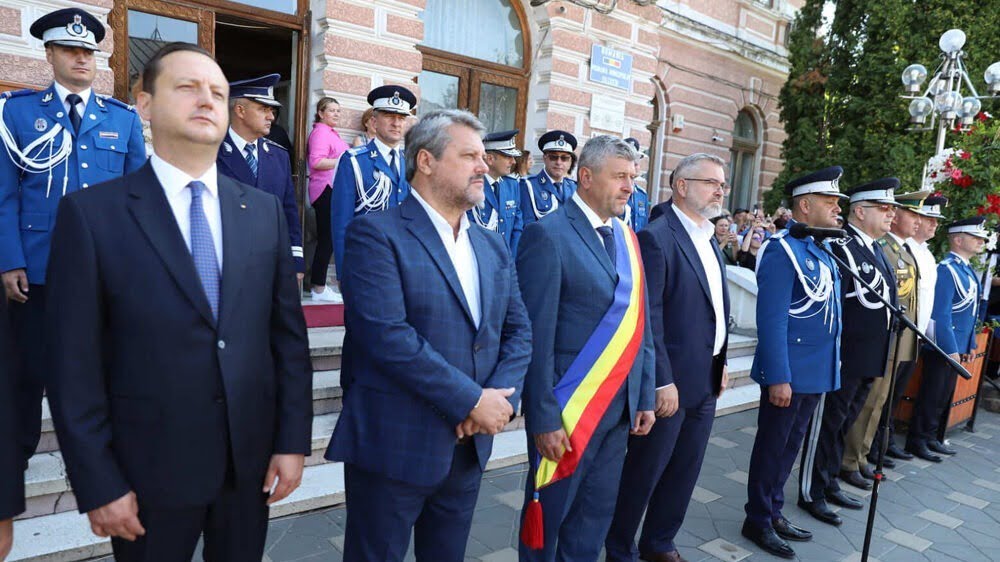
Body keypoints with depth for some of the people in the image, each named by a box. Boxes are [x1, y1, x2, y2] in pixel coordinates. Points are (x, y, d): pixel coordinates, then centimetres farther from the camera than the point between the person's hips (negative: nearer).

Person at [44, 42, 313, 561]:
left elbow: (289, 332, 1)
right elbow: (74, 364, -8)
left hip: (253, 457, 3)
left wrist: (293, 439, 0)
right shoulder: (92, 213, -8)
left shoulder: (264, 210, 1)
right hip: (150, 466, -2)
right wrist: (98, 484, -8)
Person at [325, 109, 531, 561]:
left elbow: (519, 332, 7)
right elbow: (386, 335, -22)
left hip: (469, 448, 6)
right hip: (393, 446, -6)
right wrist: (472, 401, -19)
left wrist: (499, 398, -12)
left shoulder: (494, 249, 10)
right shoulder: (377, 233, -12)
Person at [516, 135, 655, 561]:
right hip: (569, 407, -6)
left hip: (620, 406, 7)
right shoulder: (548, 235, -13)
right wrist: (544, 417, -16)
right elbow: (536, 335, -16)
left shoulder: (627, 238, 9)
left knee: (597, 512, 19)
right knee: (550, 511, 12)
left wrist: (645, 396, 10)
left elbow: (640, 323, 12)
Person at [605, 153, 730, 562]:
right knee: (643, 472, 7)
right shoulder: (656, 238, -15)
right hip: (671, 382, -8)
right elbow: (648, 318, -19)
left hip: (707, 381, 9)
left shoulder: (709, 240, 12)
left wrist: (721, 363, 14)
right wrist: (663, 382, -20)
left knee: (685, 471, 18)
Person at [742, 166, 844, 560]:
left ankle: (774, 512, 33)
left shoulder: (821, 251, 11)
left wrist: (829, 367, 14)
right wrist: (778, 377, -23)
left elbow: (829, 312, 17)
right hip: (789, 372, -9)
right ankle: (758, 521, 21)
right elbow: (772, 320, -21)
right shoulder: (783, 251, -16)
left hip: (817, 372, 9)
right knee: (772, 446, 5)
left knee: (791, 445, 19)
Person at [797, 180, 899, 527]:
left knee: (843, 424, 19)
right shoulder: (840, 249, -16)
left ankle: (828, 484, 33)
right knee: (825, 426, 3)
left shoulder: (876, 251, 13)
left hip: (869, 361, 9)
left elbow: (885, 301, 18)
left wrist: (881, 355, 16)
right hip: (844, 359, -9)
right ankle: (810, 494, 15)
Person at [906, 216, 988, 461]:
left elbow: (969, 312, 18)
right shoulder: (947, 269, -17)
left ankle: (931, 437, 27)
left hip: (958, 345, 9)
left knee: (944, 395, 16)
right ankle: (917, 441, 11)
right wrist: (951, 349, -21)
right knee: (932, 395, 0)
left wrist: (970, 345, 17)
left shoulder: (968, 270, 12)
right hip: (943, 346, -9)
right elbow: (941, 314, -21)